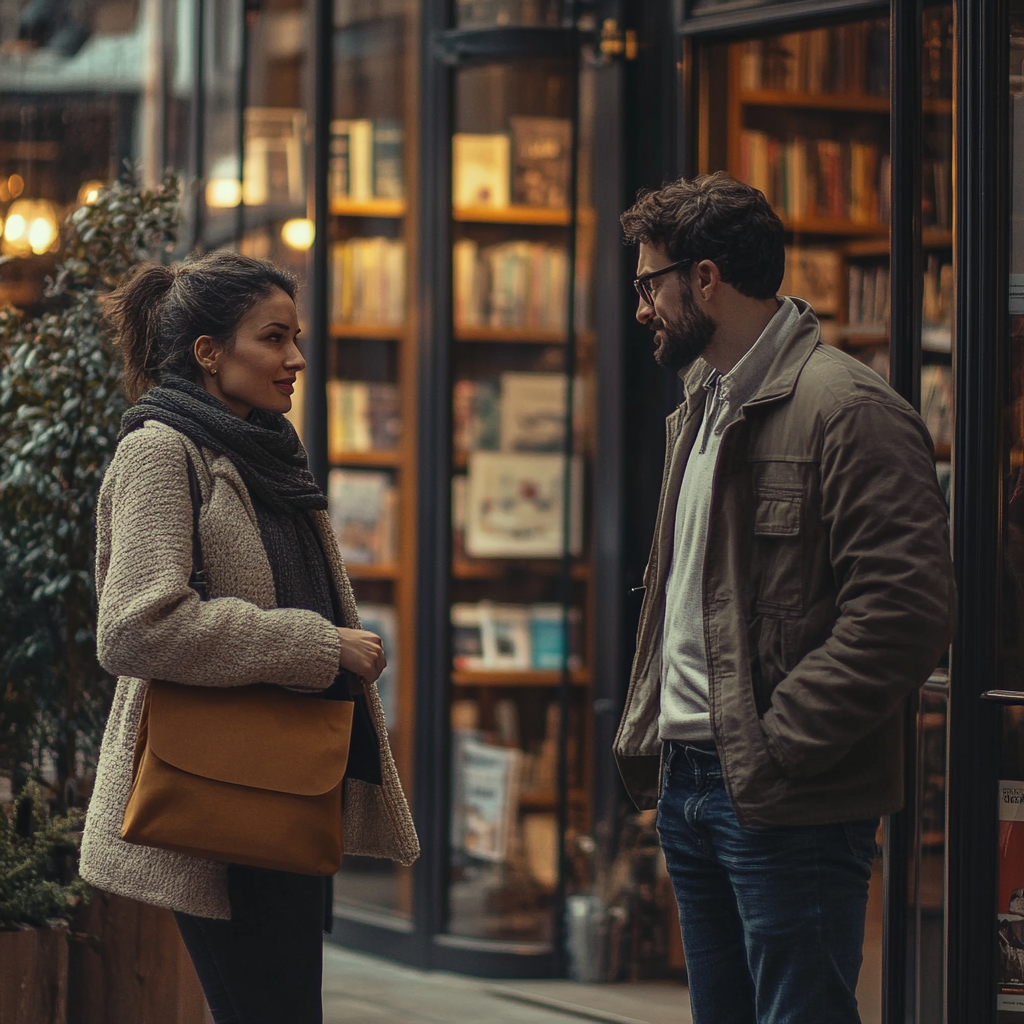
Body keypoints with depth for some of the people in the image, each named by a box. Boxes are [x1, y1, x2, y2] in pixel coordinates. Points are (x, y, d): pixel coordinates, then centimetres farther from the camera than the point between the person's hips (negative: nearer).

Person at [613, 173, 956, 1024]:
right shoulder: (703, 405, 18)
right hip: (691, 785, 9)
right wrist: (648, 737, 13)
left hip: (788, 804, -9)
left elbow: (906, 612, -20)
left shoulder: (851, 410, -12)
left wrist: (777, 752, -20)